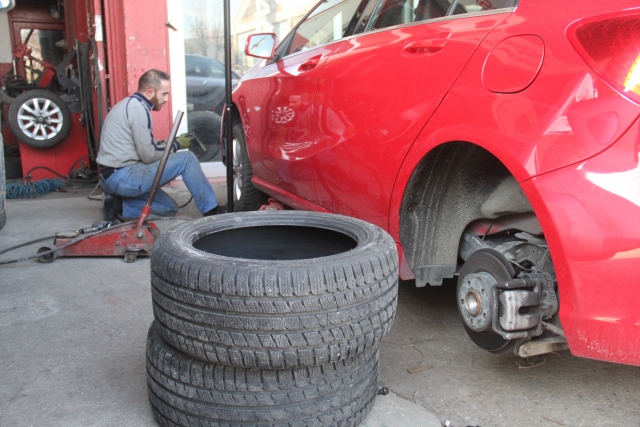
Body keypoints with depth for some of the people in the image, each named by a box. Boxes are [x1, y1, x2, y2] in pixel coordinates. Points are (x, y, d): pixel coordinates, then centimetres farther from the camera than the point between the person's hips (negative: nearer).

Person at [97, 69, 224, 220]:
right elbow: (148, 156, -17)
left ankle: (119, 204, 5)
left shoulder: (130, 104, 15)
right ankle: (211, 211, -4)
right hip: (122, 177, -10)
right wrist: (176, 145, -2)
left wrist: (170, 142, 7)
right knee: (187, 159, -11)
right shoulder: (138, 108, -15)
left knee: (169, 208, 17)